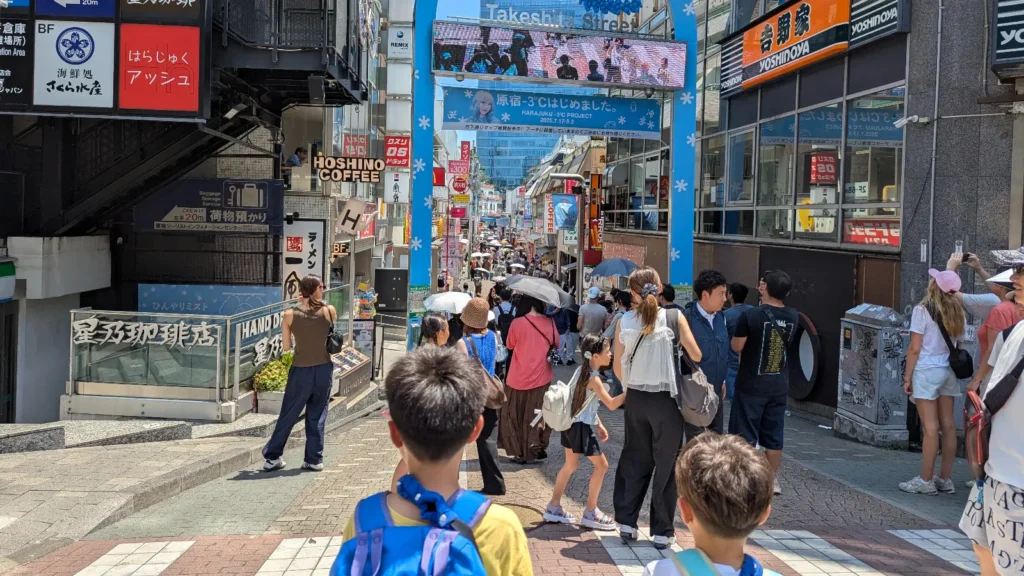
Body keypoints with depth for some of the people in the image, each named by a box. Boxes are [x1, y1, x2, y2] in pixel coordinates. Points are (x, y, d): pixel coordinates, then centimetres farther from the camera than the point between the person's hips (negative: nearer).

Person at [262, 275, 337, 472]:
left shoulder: (290, 315, -6)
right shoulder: (329, 311, -6)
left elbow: (286, 346, 1)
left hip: (301, 371, -1)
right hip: (324, 369, 1)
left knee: (288, 416, 11)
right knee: (317, 417, 11)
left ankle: (272, 457, 17)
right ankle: (314, 460, 15)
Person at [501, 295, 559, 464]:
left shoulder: (517, 323, -15)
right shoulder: (549, 323, -4)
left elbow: (509, 345, 0)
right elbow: (556, 345, 10)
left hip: (519, 378, -3)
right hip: (541, 378, 3)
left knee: (516, 416, 11)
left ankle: (520, 453, 14)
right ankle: (537, 448, 22)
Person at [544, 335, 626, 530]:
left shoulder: (581, 370, 8)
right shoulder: (593, 379, -19)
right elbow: (612, 404, -19)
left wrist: (599, 424, 17)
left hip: (571, 423, 9)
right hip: (581, 426, -9)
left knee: (570, 465, 19)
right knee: (601, 465, 2)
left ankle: (554, 508, 26)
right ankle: (590, 513, 9)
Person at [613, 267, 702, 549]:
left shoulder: (625, 321, -2)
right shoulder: (674, 317, -8)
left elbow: (618, 366, 2)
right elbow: (696, 356, -7)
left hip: (636, 399, 3)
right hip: (666, 399, -2)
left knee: (635, 460, 17)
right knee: (666, 465, 8)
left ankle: (627, 522, 19)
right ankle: (662, 531, 14)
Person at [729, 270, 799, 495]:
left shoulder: (751, 315, -18)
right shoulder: (793, 317, -1)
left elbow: (736, 346, -7)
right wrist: (765, 303, 15)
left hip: (751, 385, -5)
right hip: (779, 386, 5)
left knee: (746, 436, 3)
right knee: (774, 437, 15)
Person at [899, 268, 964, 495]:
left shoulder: (923, 310, -11)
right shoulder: (957, 312, 7)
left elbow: (915, 349, -12)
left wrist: (907, 377, -5)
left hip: (927, 371, -6)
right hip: (948, 371, 6)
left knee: (930, 427, -5)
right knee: (948, 425, 8)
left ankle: (926, 480, 1)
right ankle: (945, 479, 15)